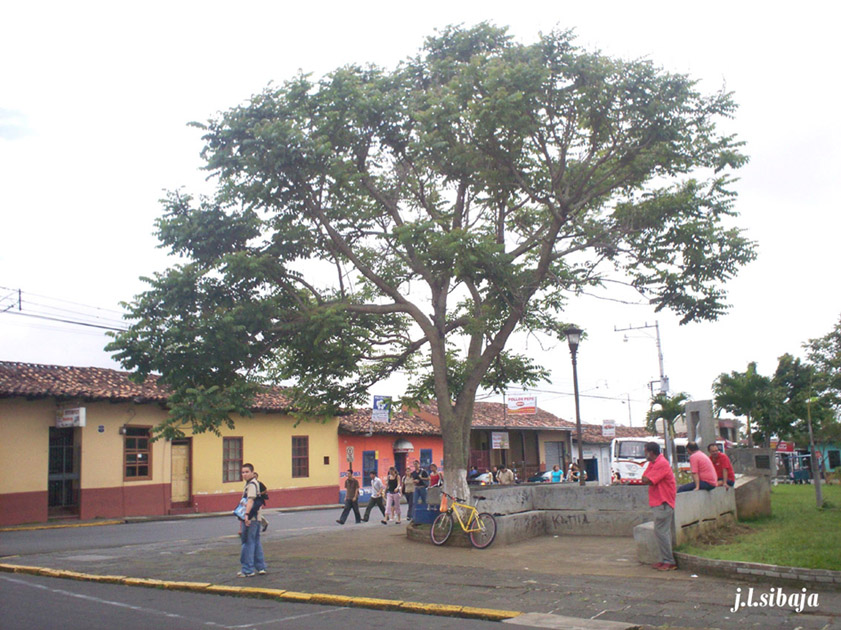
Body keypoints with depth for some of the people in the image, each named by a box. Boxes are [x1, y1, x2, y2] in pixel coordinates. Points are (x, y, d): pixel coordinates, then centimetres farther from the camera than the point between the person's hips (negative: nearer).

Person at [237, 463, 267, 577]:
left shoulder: (251, 484, -13)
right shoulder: (254, 483, 18)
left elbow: (251, 500, -27)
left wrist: (247, 514, -39)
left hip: (250, 518, -10)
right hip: (256, 518, 10)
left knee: (248, 543, -5)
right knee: (256, 542, 14)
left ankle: (248, 570, -1)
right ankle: (260, 567, 19)